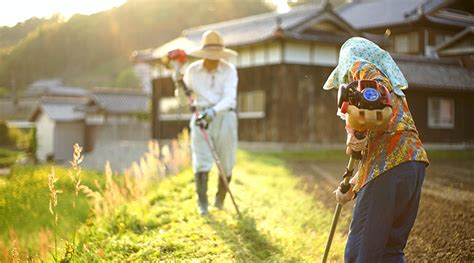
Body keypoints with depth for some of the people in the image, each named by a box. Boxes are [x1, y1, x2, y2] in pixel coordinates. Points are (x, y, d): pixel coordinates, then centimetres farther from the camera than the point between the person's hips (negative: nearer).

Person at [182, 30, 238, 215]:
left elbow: (229, 98, -18)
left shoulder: (229, 70, -8)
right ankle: (202, 204, -9)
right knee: (201, 160, -11)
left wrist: (213, 111, -34)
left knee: (226, 164, 6)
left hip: (224, 117, -1)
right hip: (201, 117, 1)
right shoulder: (193, 70, -1)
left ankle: (220, 198, 30)